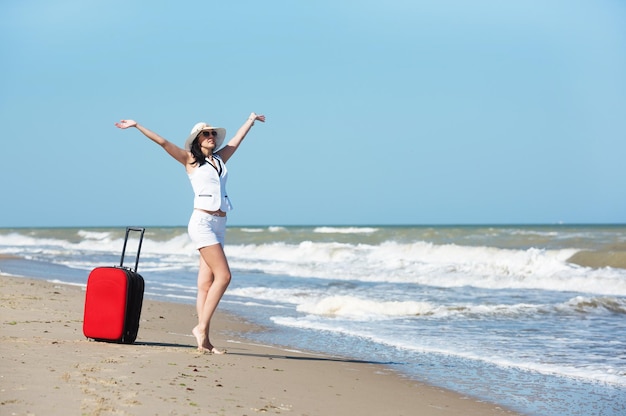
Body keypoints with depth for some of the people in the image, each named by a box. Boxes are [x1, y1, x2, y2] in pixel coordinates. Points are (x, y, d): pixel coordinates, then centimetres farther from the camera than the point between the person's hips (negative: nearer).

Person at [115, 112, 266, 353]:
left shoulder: (220, 159, 18)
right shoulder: (190, 160, 4)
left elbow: (237, 139, 31)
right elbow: (162, 142, -3)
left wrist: (251, 120, 46)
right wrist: (137, 126, -9)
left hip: (219, 225, 6)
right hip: (202, 222, -6)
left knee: (206, 284, 1)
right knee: (223, 275, -16)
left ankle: (204, 341, -2)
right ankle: (201, 327, -10)